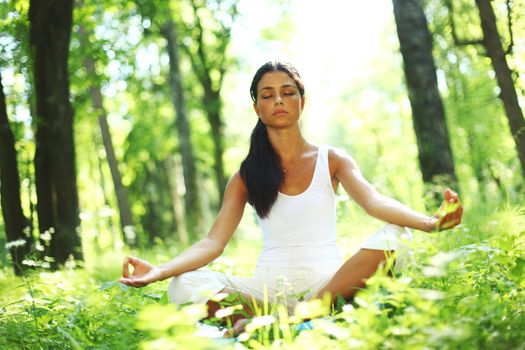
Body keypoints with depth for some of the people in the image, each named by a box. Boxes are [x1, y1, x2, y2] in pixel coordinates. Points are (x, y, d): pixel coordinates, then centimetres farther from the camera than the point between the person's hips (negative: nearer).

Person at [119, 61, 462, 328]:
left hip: (328, 279, 0)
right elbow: (213, 242, 0)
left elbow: (374, 201, -9)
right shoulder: (246, 177, 11)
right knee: (185, 286, -26)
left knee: (393, 236, -29)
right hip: (270, 284, 0)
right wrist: (158, 271, -20)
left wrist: (429, 221, -31)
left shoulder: (331, 160, 10)